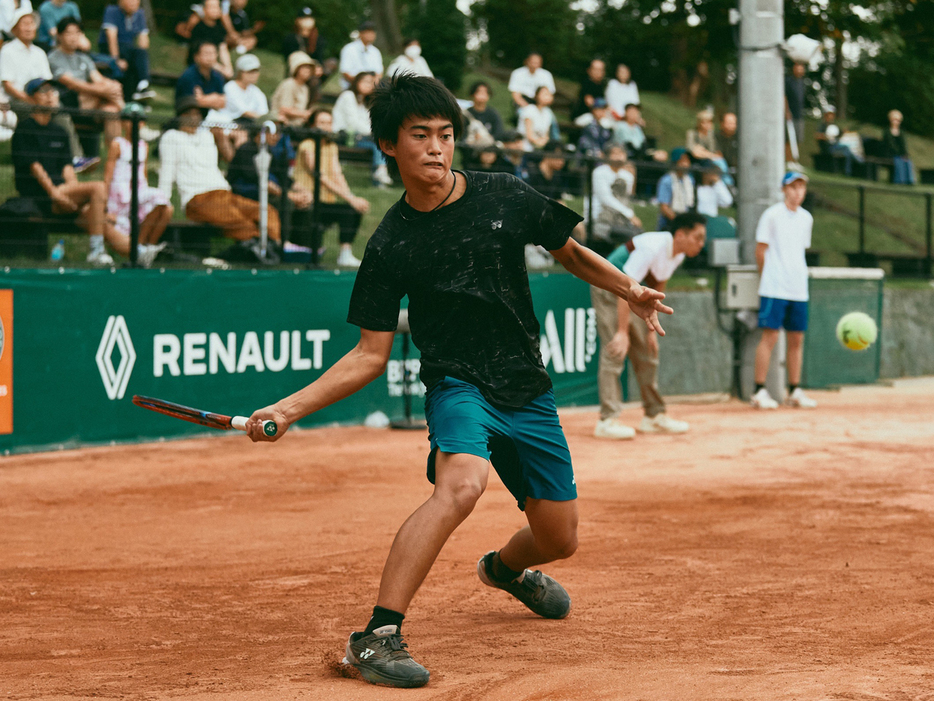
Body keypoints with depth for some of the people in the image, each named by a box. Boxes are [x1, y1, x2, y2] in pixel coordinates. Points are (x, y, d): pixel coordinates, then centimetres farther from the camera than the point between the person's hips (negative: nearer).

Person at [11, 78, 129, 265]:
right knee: (98, 188, -25)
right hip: (38, 197, -7)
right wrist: (55, 194, -17)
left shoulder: (60, 132, 21)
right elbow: (33, 165, -10)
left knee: (103, 224, -8)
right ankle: (96, 252, -26)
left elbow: (67, 167, 14)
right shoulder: (25, 127, -2)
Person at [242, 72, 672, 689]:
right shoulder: (390, 246, -7)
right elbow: (371, 355, -4)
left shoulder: (506, 197, -3)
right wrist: (290, 408, -14)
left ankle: (505, 567, 49)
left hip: (530, 391, 4)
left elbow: (569, 250, 15)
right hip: (459, 387, -4)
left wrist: (628, 288, 0)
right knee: (461, 484, -36)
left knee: (559, 539, 11)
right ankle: (378, 635, -33)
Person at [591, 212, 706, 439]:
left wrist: (651, 329, 7)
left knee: (648, 354, 10)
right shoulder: (652, 248, -31)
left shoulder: (678, 254, -3)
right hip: (608, 289, -9)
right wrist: (622, 332, -33)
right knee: (614, 352, -16)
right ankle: (607, 420, -16)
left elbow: (656, 291, 9)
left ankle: (655, 416, 18)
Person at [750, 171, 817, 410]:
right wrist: (767, 277, 4)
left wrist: (797, 275, 14)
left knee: (797, 339, 7)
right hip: (774, 289, -6)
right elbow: (761, 251, -1)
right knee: (770, 336, -8)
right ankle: (759, 391, -4)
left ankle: (795, 391, 14)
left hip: (799, 289, 6)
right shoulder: (772, 215, -4)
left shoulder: (806, 218, 13)